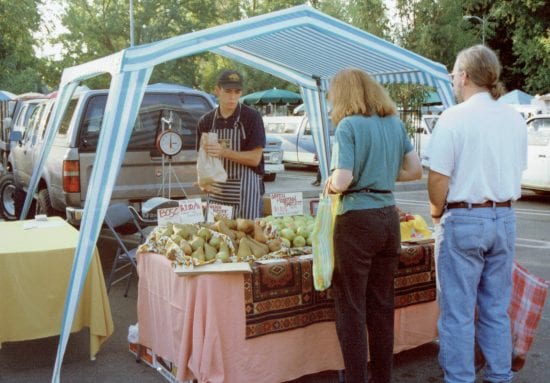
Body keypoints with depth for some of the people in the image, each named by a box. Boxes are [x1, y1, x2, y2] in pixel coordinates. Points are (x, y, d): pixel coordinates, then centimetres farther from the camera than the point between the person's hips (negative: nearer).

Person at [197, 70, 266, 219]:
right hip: (217, 189, 3)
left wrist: (224, 152, -20)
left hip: (245, 189, -3)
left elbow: (255, 158, -9)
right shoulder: (206, 121, 7)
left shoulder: (252, 117, -4)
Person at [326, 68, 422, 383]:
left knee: (351, 309, 4)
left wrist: (330, 185, 2)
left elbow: (342, 181, -19)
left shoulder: (349, 125, -11)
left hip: (357, 220, -7)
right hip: (389, 218, 7)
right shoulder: (395, 123, 8)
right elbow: (416, 170, 12)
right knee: (382, 306, 15)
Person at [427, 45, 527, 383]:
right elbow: (517, 171, 12)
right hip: (505, 219, 6)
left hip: (463, 220, -6)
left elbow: (438, 179, -14)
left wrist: (437, 214, 2)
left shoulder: (454, 118, -13)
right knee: (497, 309, 16)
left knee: (458, 313, 4)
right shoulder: (515, 119, 5)